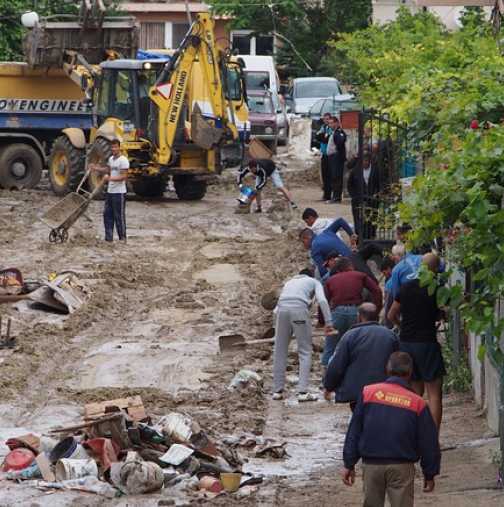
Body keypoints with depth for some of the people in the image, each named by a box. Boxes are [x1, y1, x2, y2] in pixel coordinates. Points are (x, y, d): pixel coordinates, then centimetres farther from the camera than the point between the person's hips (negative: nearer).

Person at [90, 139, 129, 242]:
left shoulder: (123, 160, -14)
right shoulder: (111, 159, 13)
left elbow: (123, 176, -20)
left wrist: (110, 178, -29)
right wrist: (96, 168, 17)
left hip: (119, 192, -9)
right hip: (110, 191, 9)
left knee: (119, 216, -3)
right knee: (107, 214, 10)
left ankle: (122, 238, 5)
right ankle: (108, 238, 16)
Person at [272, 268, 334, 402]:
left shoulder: (290, 282, 37)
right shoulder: (314, 282, 24)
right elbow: (322, 300, 5)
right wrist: (328, 322, 2)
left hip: (282, 309, 4)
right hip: (300, 309, -4)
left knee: (280, 351, 12)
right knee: (305, 352, 2)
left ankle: (277, 391, 14)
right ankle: (303, 392, -7)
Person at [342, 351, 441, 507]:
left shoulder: (368, 393, 1)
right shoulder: (418, 403, -2)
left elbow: (354, 431, 3)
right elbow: (428, 442, 3)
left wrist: (349, 464, 9)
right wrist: (430, 474, 14)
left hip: (371, 465, 1)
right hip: (402, 467, -1)